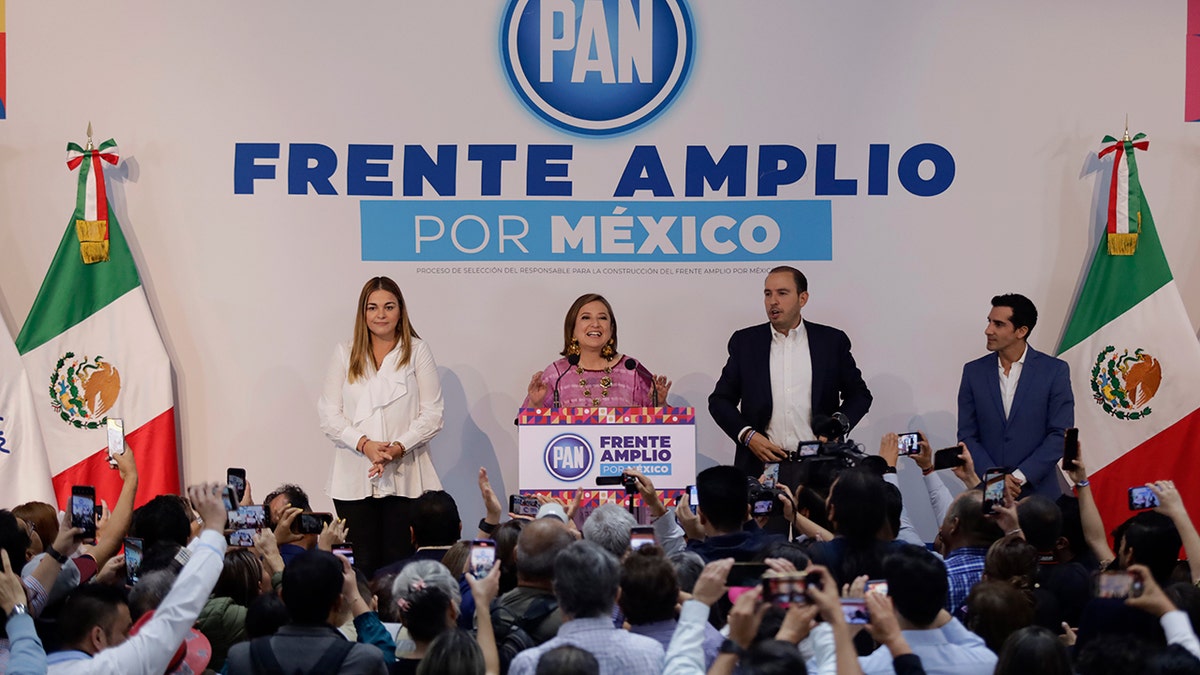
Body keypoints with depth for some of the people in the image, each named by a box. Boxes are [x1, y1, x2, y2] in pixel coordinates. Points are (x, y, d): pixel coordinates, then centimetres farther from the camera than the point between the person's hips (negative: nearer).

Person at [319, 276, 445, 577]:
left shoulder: (417, 352, 8)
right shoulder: (344, 355, 12)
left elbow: (432, 414, 2)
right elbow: (329, 415, 5)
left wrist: (398, 448, -13)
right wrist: (364, 445, -11)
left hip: (404, 477, -1)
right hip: (354, 479, 1)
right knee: (363, 564, -2)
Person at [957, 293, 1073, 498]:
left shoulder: (1055, 370, -1)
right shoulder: (974, 372, 6)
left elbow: (1060, 434, -4)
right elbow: (967, 436, 5)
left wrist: (1020, 477, -11)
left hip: (1037, 492, -2)